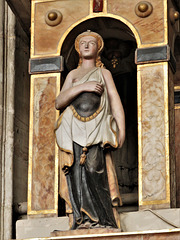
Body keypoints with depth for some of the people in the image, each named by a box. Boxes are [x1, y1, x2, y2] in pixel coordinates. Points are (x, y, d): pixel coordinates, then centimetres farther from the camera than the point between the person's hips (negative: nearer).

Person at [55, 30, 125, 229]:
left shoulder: (104, 73, 22)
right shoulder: (73, 75, 25)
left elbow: (115, 101, 11)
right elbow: (59, 102, 12)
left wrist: (121, 130, -3)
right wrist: (82, 87, -3)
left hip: (97, 129, -2)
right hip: (74, 129, 2)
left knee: (94, 169, -22)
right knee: (76, 174, -14)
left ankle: (101, 220, -24)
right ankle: (81, 220, -18)